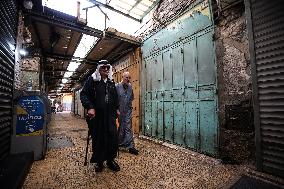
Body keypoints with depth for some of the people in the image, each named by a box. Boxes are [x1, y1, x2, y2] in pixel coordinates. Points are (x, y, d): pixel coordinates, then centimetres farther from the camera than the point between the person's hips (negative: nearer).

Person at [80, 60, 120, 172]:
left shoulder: (111, 81, 14)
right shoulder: (92, 80, -2)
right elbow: (83, 94, -7)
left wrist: (116, 108, 18)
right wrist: (89, 107, -19)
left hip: (110, 115, 4)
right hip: (96, 115, -4)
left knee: (113, 136, 2)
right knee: (98, 138, 6)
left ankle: (110, 160, 23)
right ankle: (99, 161, 27)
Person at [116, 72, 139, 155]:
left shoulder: (130, 87, 5)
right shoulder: (117, 86, -9)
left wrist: (129, 104, 8)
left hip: (128, 110, 3)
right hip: (119, 111, -3)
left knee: (128, 128, 2)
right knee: (119, 128, 11)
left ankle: (130, 146, 7)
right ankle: (118, 143, 30)